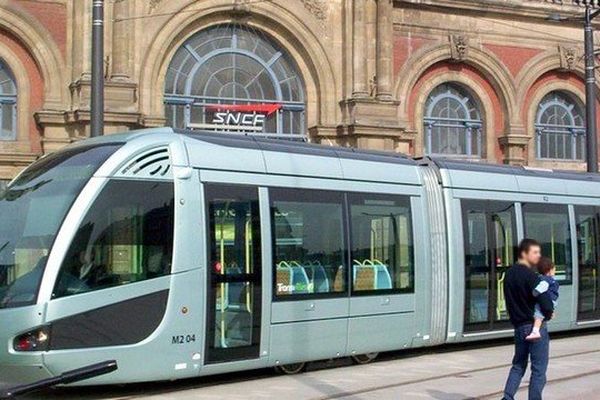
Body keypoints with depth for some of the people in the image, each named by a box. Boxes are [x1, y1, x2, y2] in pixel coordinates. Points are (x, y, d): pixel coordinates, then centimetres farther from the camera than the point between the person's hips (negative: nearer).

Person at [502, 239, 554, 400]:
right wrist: (548, 313, -4)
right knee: (539, 368, 2)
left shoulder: (509, 274, 9)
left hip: (518, 325, 8)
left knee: (518, 364, 17)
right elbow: (544, 298, -23)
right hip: (535, 325, -8)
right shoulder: (530, 275, -17)